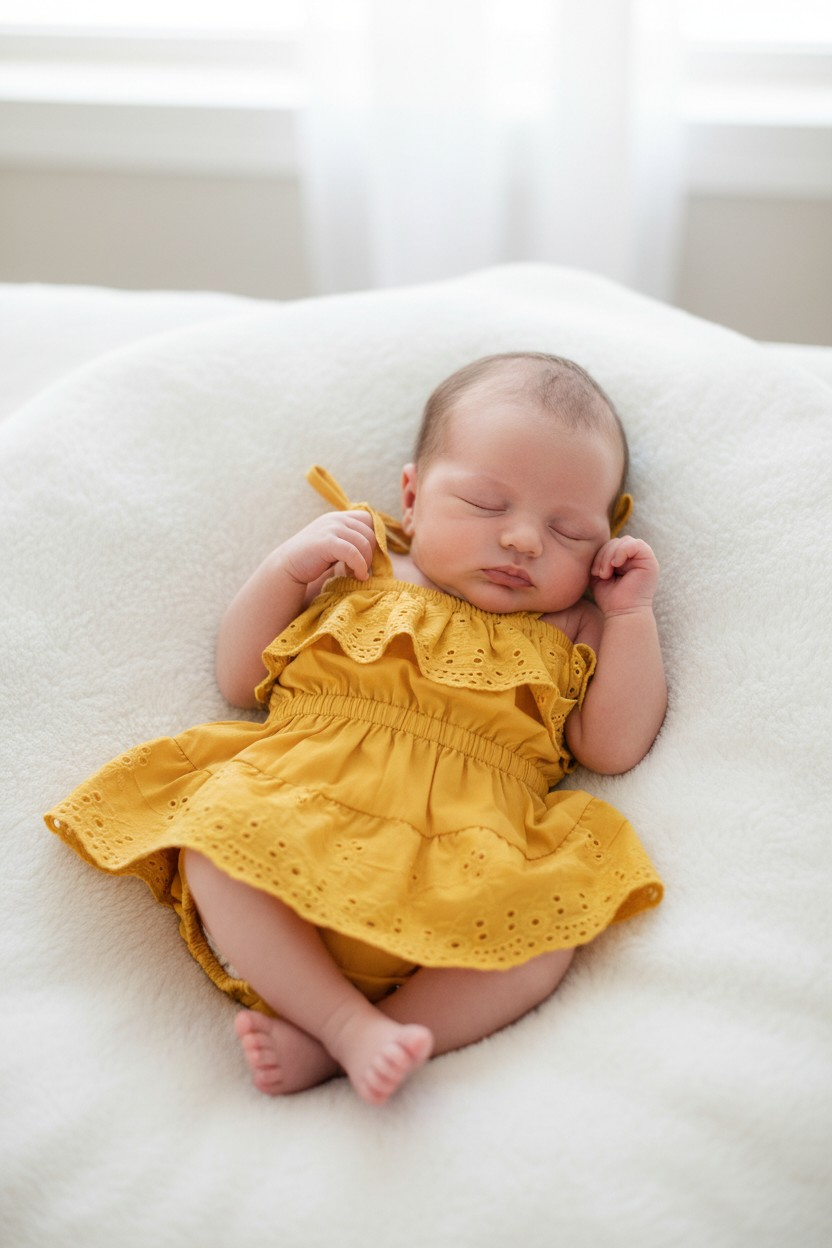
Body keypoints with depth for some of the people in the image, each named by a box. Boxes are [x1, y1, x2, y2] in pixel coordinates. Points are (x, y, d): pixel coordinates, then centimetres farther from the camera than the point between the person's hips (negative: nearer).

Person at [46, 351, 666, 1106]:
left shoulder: (569, 633, 21)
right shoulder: (362, 577, 19)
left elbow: (614, 749, 11)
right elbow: (240, 682, 20)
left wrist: (632, 614, 7)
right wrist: (287, 567, 6)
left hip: (460, 867, 0)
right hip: (300, 824, 0)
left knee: (555, 919, -29)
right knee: (211, 840, -28)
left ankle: (320, 1045, -26)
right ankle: (351, 1022, -23)